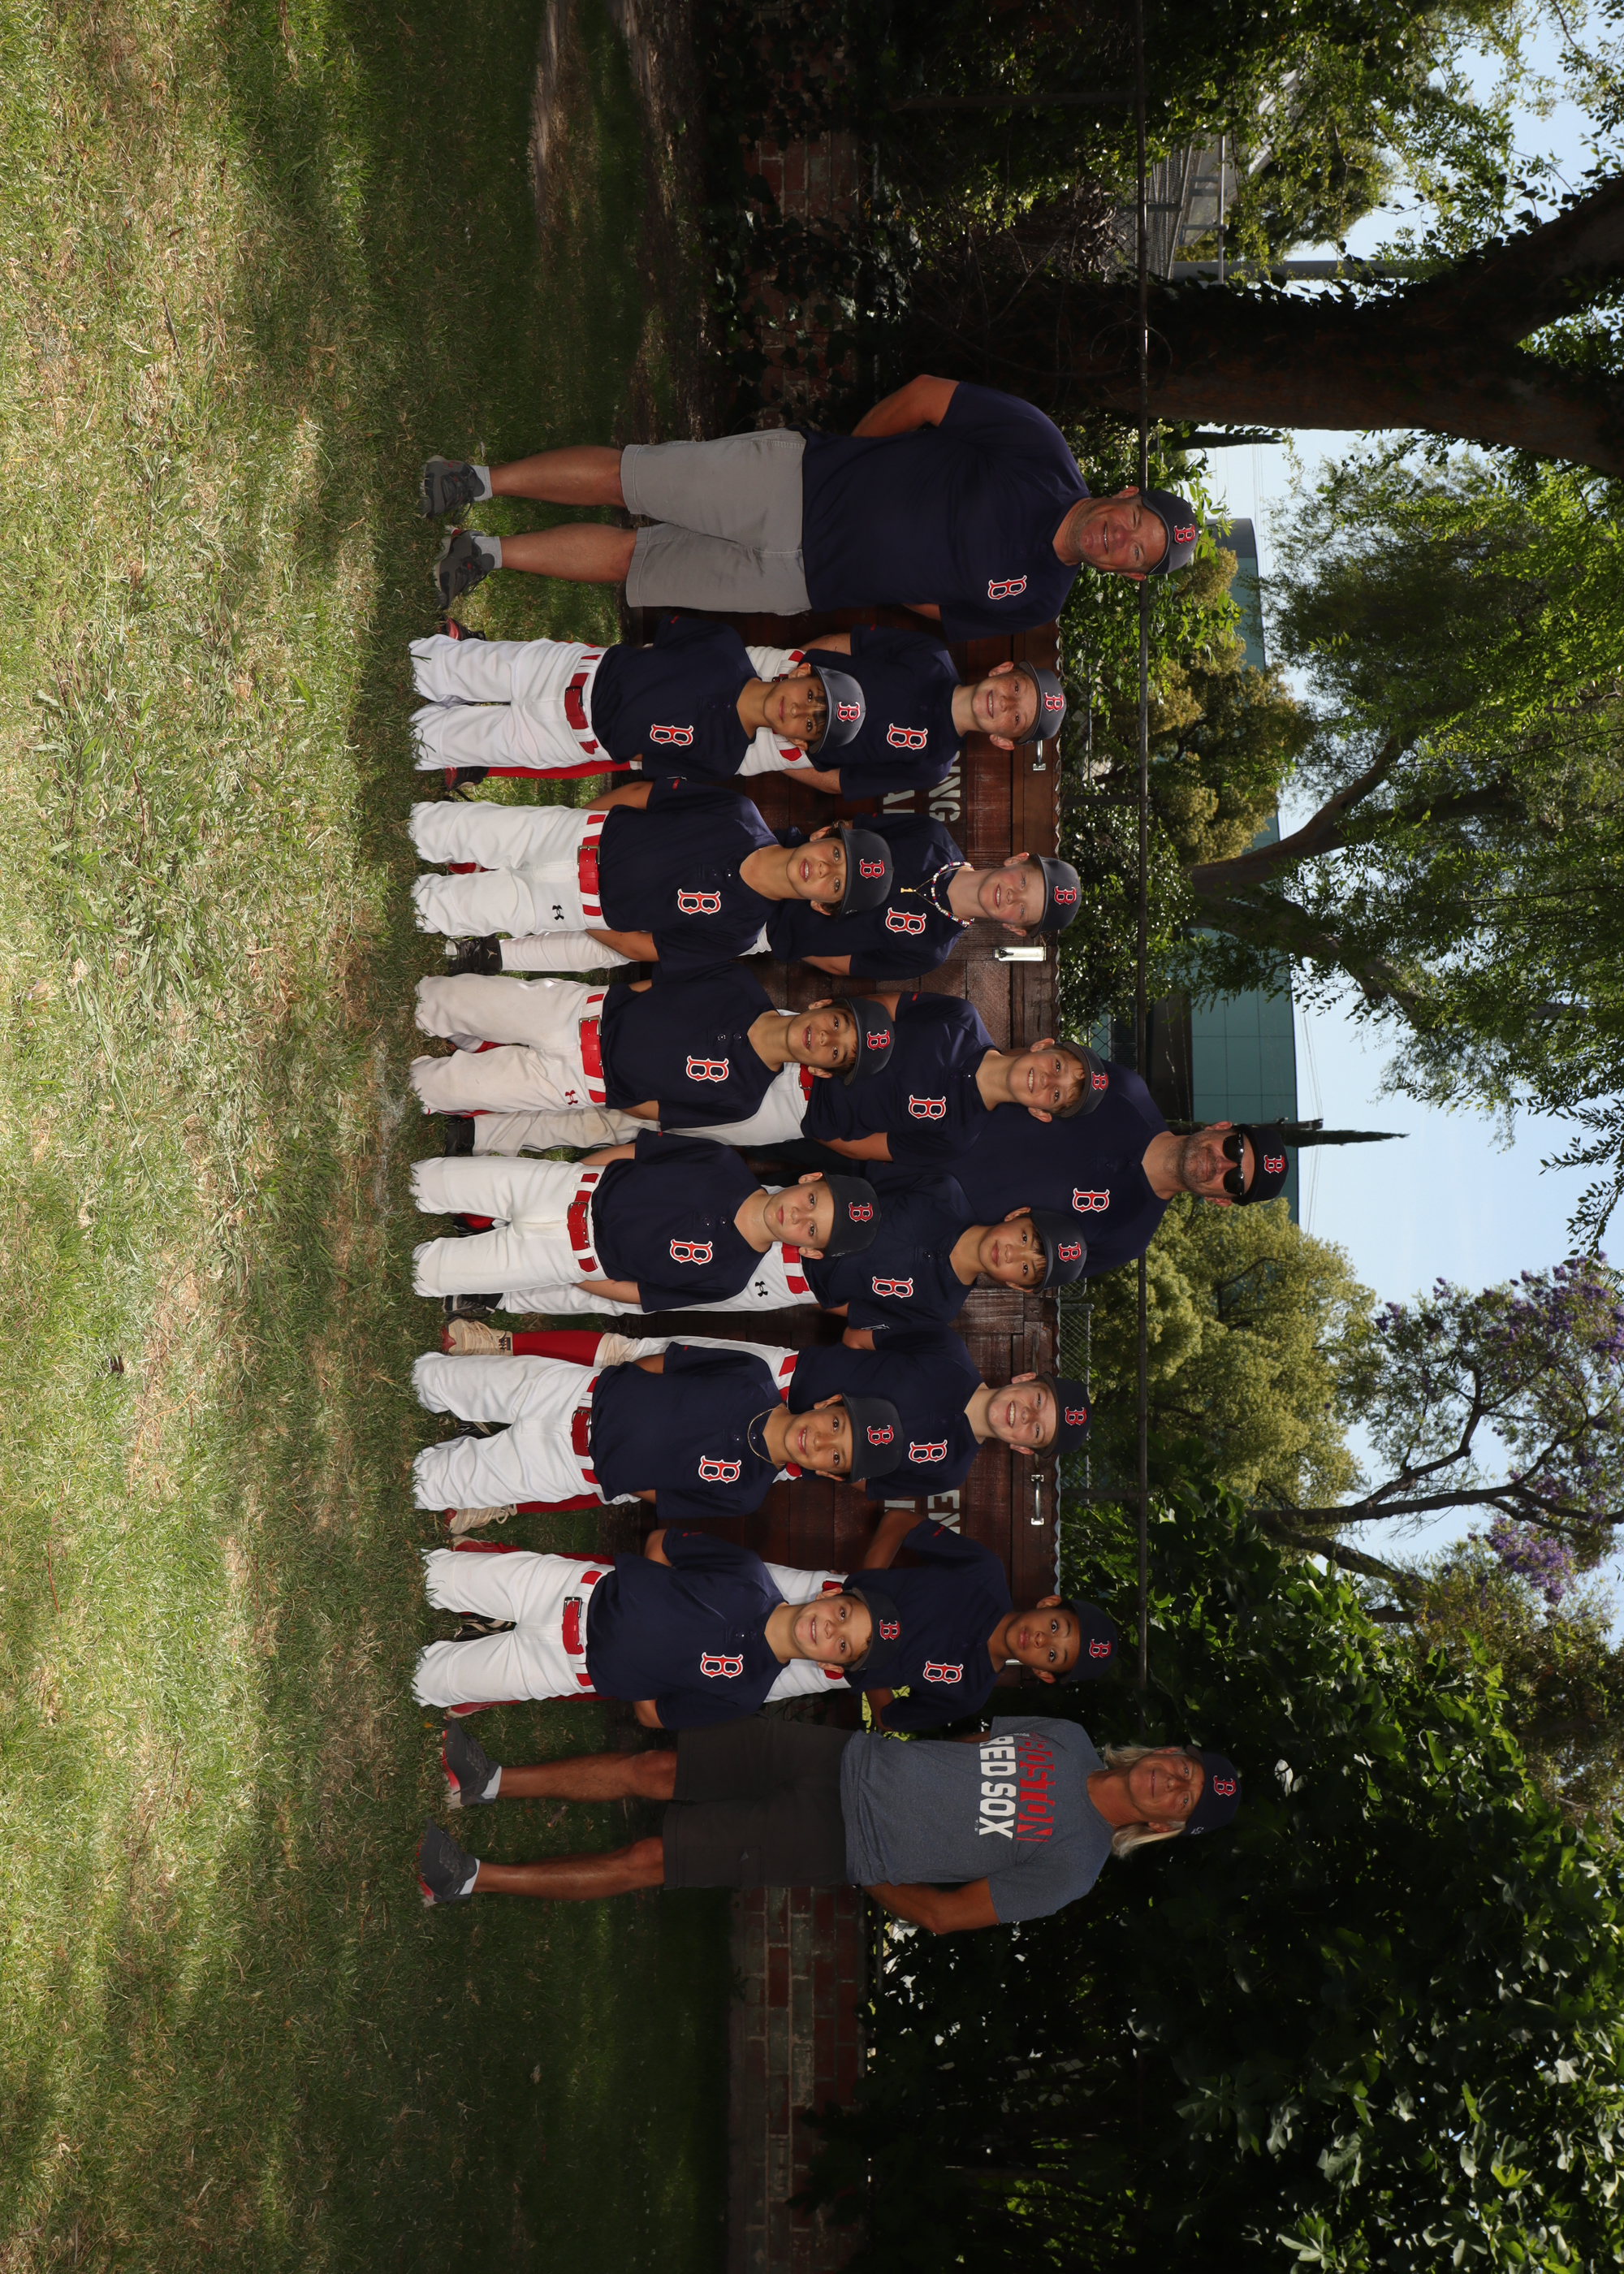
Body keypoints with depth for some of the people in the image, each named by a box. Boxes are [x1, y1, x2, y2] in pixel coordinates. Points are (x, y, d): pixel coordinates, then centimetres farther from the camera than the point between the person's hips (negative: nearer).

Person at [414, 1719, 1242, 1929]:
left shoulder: (1070, 1865, -10)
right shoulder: (1067, 1740, 5)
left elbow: (942, 1915, -8)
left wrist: (857, 1872, -4)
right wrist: (884, 1754, 8)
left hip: (833, 1848, -4)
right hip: (846, 1754, 4)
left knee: (645, 1861, -11)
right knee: (648, 1770, -7)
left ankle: (472, 1880, -2)